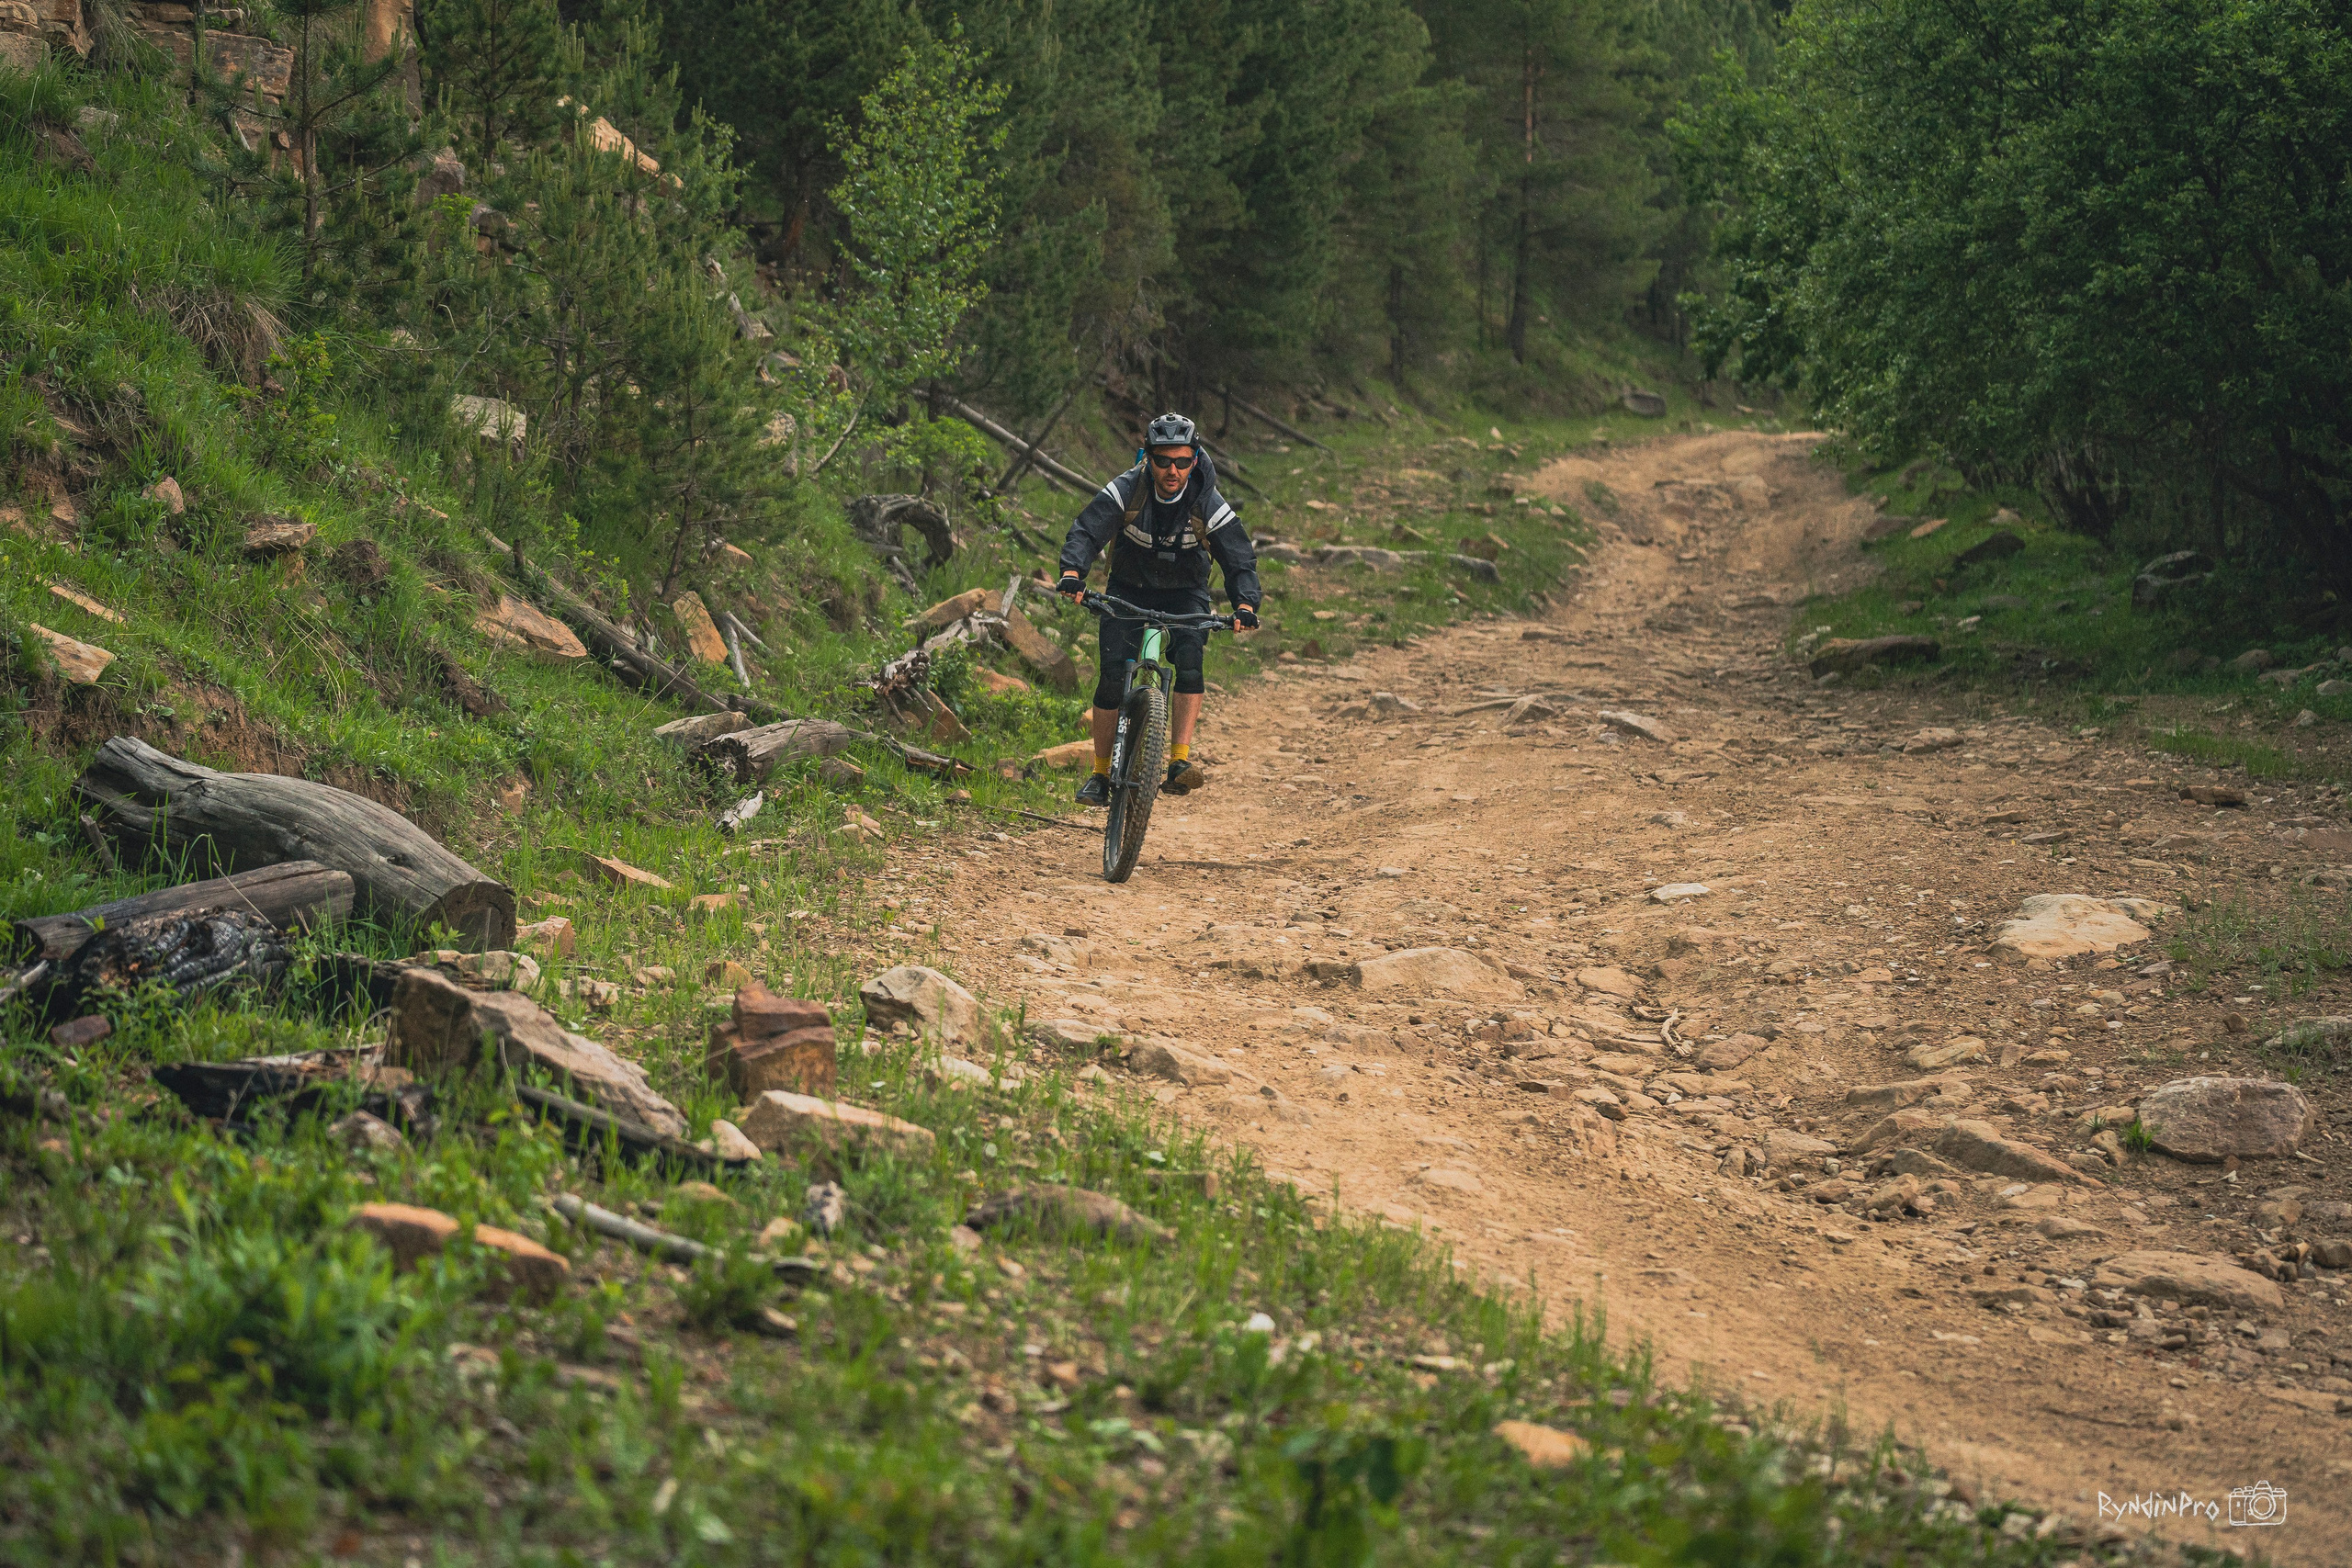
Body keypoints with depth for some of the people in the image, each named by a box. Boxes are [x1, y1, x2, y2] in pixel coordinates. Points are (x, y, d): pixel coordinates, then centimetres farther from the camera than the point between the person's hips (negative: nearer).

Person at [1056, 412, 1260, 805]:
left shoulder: (1208, 505, -21)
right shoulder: (1126, 491, -22)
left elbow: (1241, 559, -20)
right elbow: (1086, 532, -29)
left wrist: (1245, 604, -39)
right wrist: (1072, 572, -50)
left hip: (1185, 594, 0)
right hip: (1130, 589, 0)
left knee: (1189, 661, -27)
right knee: (1112, 677, -12)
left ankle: (1179, 762, -27)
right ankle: (1100, 773, 1)